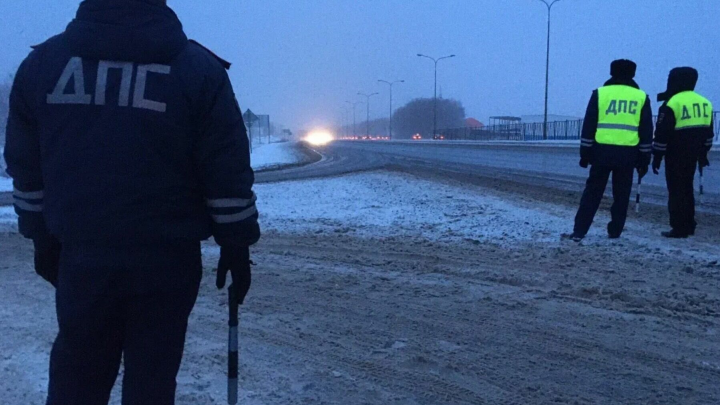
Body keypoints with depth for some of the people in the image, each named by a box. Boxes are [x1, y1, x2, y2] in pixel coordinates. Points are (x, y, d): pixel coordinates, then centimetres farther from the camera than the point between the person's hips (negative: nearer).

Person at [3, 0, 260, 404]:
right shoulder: (198, 69, -6)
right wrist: (237, 246, 5)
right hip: (166, 261, -2)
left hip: (81, 257, 3)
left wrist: (43, 239, 19)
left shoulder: (42, 62, 4)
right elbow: (228, 176, -5)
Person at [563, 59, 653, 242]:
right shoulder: (641, 97, 7)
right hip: (627, 154, 1)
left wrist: (585, 153, 5)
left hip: (602, 151, -1)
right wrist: (644, 159, 11)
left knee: (592, 192, 3)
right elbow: (646, 132, 7)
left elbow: (588, 126, 1)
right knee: (621, 195, 12)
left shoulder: (600, 93, 3)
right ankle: (615, 231, 15)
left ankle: (579, 232, -1)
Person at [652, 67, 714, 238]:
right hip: (693, 154, 7)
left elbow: (662, 134, -14)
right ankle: (689, 225, 22)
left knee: (676, 190, -2)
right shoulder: (705, 102, 9)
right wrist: (703, 154, 23)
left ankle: (679, 228, -4)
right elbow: (708, 132, 15)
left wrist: (657, 157, -8)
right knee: (687, 188, 18)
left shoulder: (672, 104, -14)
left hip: (675, 155, -7)